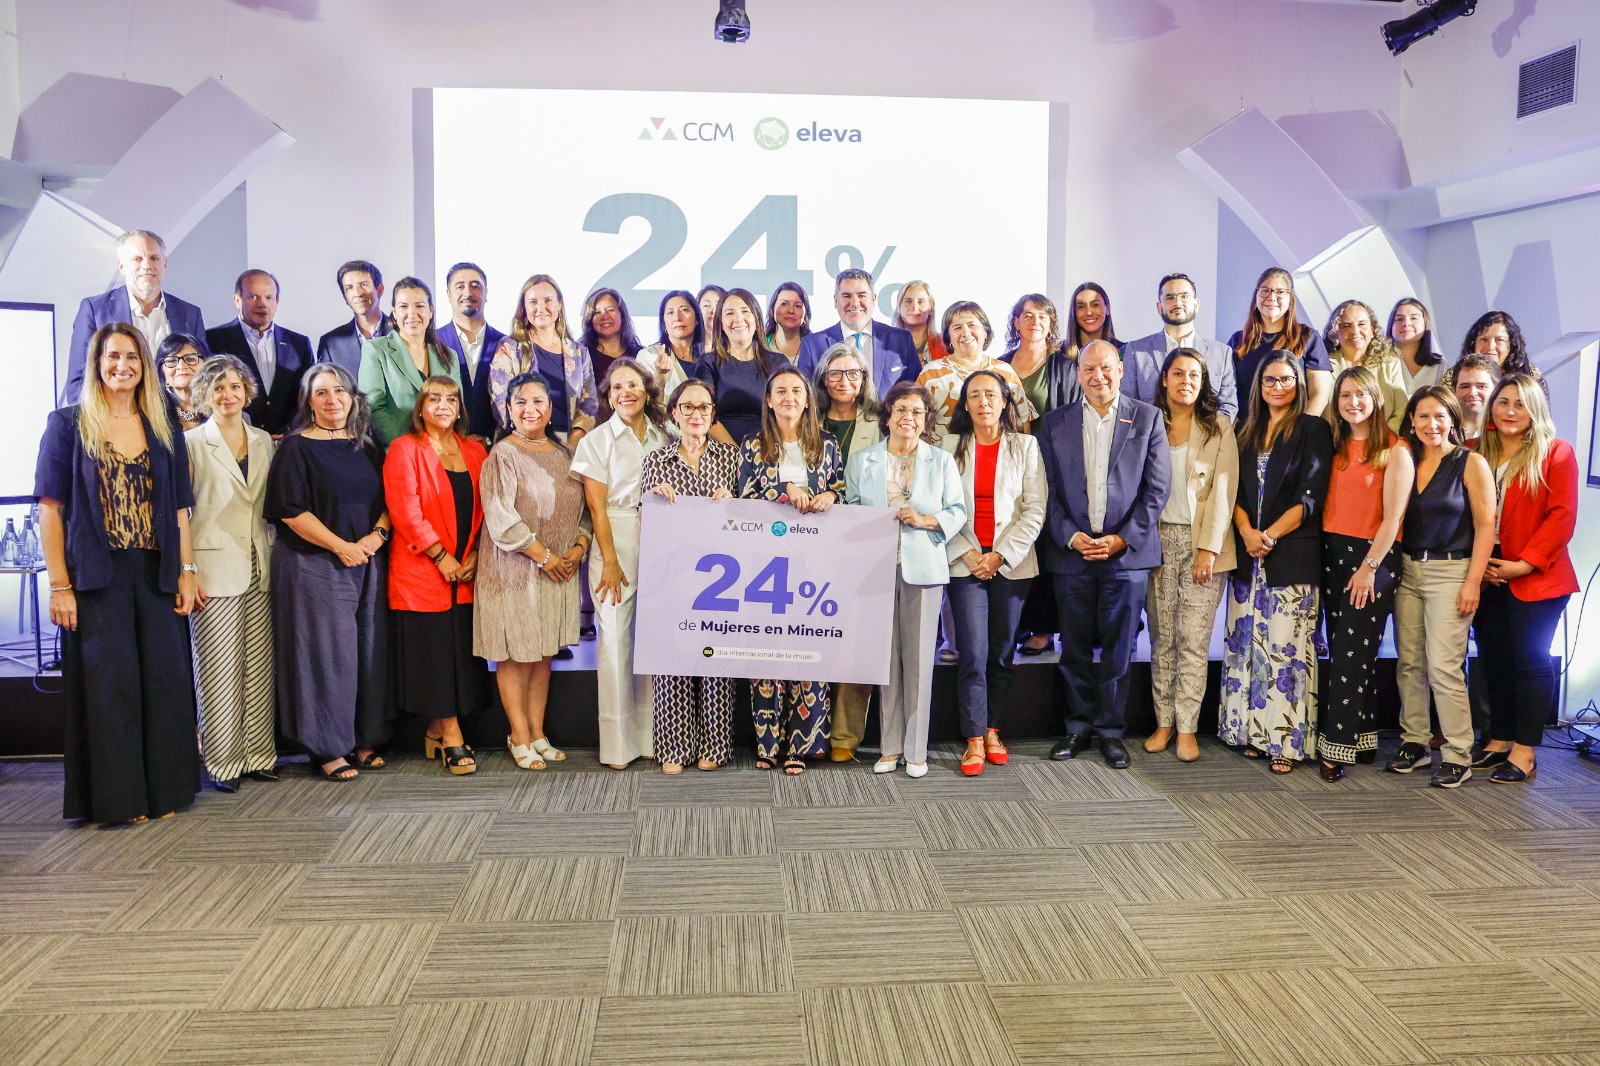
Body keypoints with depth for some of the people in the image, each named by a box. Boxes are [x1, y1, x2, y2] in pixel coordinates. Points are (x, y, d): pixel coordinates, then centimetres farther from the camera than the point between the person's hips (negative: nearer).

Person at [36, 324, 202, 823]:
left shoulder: (162, 428, 12)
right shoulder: (69, 424, 2)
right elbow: (50, 510, -3)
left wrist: (187, 570, 3)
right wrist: (60, 585, -10)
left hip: (156, 576, 3)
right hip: (96, 577, -3)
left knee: (163, 680, 4)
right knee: (106, 683, 0)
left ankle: (161, 791, 16)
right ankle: (114, 797, 11)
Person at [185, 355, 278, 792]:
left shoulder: (263, 441, 13)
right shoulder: (191, 443, -1)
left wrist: (274, 558, 12)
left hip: (259, 568, 4)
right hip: (214, 568, -4)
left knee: (259, 666, 6)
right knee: (220, 669, -2)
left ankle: (258, 755, 16)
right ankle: (222, 762, 8)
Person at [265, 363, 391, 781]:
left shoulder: (367, 446, 13)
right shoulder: (297, 447, -2)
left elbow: (388, 498, 12)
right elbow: (290, 511, -9)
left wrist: (377, 534, -7)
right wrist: (341, 546, -14)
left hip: (369, 561, 5)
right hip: (315, 564, -5)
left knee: (369, 650, 6)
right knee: (326, 652, -3)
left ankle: (363, 740, 16)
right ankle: (327, 750, 6)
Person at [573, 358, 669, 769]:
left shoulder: (663, 438, 11)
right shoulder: (597, 440, 2)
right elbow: (597, 505, -5)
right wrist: (610, 561, -10)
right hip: (616, 543, -3)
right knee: (615, 638, -3)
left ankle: (652, 735, 13)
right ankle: (618, 743, 6)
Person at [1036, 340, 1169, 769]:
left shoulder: (1147, 419, 4)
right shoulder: (1056, 423, 8)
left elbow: (1157, 488, 0)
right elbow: (1049, 490, 5)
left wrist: (1123, 539, -8)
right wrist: (1070, 537, -8)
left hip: (1126, 551, -1)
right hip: (1071, 550, 1)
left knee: (1118, 649, 4)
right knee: (1075, 647, 7)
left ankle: (1111, 731, 17)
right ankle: (1078, 727, 21)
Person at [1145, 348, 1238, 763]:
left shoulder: (1219, 428, 4)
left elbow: (1223, 490, -2)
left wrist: (1209, 548, -11)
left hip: (1202, 541, -2)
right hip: (1159, 539, 2)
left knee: (1194, 638, -4)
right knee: (1162, 638, 4)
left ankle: (1187, 727, 1)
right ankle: (1163, 722, 10)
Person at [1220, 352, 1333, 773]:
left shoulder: (1314, 430, 1)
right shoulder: (1246, 431, 15)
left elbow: (1311, 496, -7)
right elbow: (1234, 489, 9)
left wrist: (1270, 535, -13)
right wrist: (1246, 531, -8)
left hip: (1293, 553, -5)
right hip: (1246, 552, 5)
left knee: (1285, 647, -5)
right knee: (1246, 642, 5)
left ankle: (1286, 740, 1)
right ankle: (1251, 731, 13)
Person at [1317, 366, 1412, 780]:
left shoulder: (1394, 451, -6)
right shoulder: (1335, 447, 12)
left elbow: (1392, 517, -10)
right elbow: (1327, 505, 12)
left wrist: (1369, 567, -13)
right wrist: (1323, 554, 2)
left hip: (1373, 557, -6)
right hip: (1332, 554, 6)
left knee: (1351, 654, -6)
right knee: (1341, 652, 7)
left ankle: (1339, 745, -2)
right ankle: (1362, 735, 16)